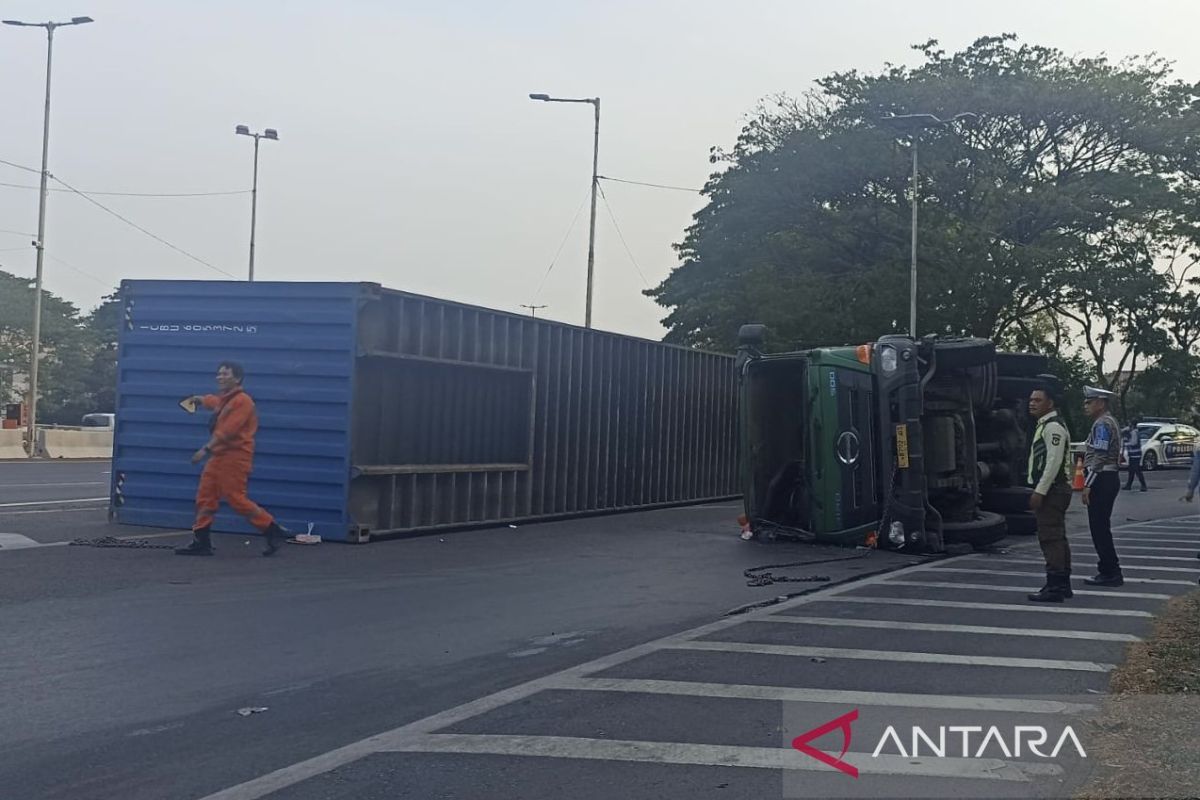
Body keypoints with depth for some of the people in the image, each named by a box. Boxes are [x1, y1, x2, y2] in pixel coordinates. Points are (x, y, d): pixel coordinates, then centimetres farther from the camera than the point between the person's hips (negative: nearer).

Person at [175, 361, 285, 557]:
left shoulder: (242, 401, -13)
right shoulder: (223, 399, 17)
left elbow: (227, 431, -23)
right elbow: (212, 401, 47)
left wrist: (206, 449, -25)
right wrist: (199, 399, 33)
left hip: (235, 458, -10)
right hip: (218, 456, 10)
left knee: (236, 499, -11)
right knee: (205, 497, 6)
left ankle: (273, 531, 0)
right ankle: (201, 542, 8)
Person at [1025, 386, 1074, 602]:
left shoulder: (1053, 426, -14)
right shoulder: (1045, 425, 19)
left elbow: (1054, 461, -21)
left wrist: (1040, 491, -22)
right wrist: (1038, 490, 19)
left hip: (1052, 490, -11)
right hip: (1050, 491, 11)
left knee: (1050, 538, -11)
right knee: (1057, 537, 15)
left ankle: (1054, 588, -11)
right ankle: (1063, 585, 22)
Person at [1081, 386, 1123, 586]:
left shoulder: (1102, 424, -13)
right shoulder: (1108, 422, 19)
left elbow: (1099, 458, -20)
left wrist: (1088, 485, -20)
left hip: (1101, 481, -11)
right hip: (1109, 479, 11)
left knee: (1100, 529, -8)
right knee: (1101, 528, 13)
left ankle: (1110, 573, -6)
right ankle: (1110, 571, 17)